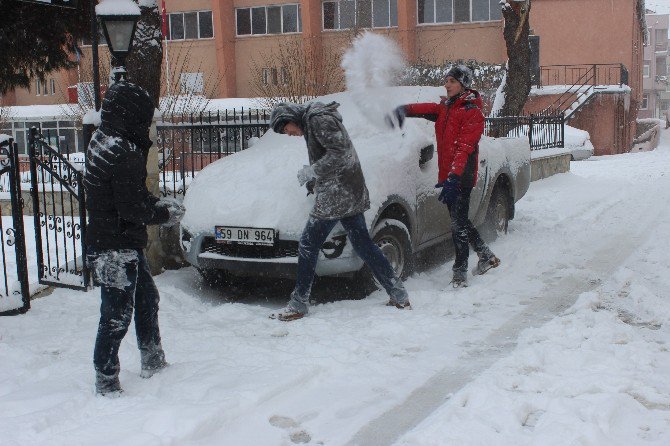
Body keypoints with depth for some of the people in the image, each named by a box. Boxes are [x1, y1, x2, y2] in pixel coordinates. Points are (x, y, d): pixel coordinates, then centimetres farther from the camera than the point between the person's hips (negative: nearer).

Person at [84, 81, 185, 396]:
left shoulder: (102, 142, 8)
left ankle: (153, 362, 37)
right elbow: (133, 209, -23)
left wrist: (158, 202, 6)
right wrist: (166, 214, -7)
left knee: (147, 298, 23)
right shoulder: (123, 154, -23)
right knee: (116, 316, 0)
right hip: (116, 249, -10)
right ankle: (106, 382, 11)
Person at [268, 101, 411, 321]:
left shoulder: (318, 119, -11)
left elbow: (339, 152, -21)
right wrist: (314, 180, 13)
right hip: (352, 195, 10)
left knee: (308, 246, -3)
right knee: (363, 244, 12)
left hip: (335, 196, -10)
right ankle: (399, 296, 15)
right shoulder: (312, 123, 22)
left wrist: (311, 171, -15)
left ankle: (298, 305, 3)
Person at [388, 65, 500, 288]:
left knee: (458, 223, -5)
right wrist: (405, 110, -20)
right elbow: (427, 109, 2)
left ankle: (460, 272, 3)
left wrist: (453, 177, -29)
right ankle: (487, 256, 31)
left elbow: (465, 148, -20)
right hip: (447, 175, 9)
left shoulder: (472, 112, -11)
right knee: (460, 220, 16)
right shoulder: (445, 107, 16)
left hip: (461, 177, -9)